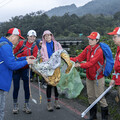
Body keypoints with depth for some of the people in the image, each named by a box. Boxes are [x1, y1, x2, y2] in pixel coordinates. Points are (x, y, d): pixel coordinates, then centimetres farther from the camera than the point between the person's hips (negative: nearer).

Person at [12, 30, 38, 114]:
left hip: (25, 69, 1)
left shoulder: (35, 47, 1)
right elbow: (14, 53, 7)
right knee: (16, 87, 3)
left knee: (27, 86, 1)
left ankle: (26, 105, 14)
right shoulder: (21, 43, -1)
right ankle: (15, 105, 17)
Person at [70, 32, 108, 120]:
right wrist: (70, 59, -14)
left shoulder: (99, 51, -18)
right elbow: (80, 57, 0)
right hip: (89, 76, 7)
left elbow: (91, 62, -29)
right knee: (91, 96, 14)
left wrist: (81, 65, -40)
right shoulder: (88, 48, 6)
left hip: (98, 77, -7)